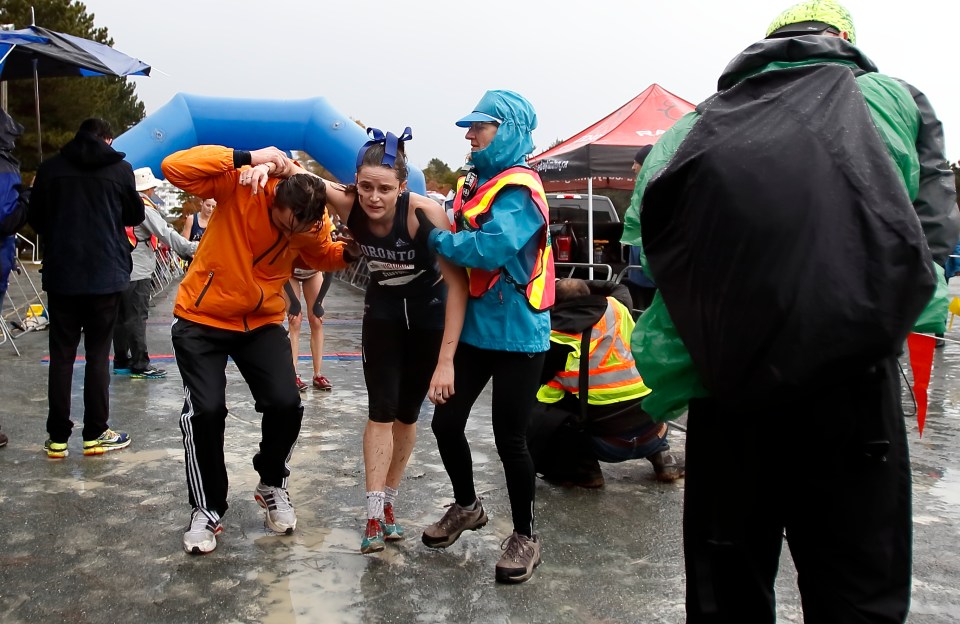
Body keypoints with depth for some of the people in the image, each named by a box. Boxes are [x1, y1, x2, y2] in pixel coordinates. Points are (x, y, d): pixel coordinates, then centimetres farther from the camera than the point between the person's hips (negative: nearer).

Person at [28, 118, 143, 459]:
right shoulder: (119, 169, -3)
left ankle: (58, 438, 11)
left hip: (61, 274, 1)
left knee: (61, 355, 8)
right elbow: (135, 215, 8)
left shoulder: (50, 168, 1)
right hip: (106, 274, -1)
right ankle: (95, 434, 10)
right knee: (98, 354, 7)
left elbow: (36, 218, 7)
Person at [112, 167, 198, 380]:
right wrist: (191, 248, -15)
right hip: (137, 271, -8)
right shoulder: (144, 206, -9)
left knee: (122, 317, 13)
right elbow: (165, 232, -16)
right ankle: (140, 365, -4)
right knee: (137, 318, -6)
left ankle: (121, 362, 20)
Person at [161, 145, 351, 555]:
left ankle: (272, 486, 21)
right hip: (202, 319, -3)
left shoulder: (314, 224, -11)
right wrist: (248, 158, -37)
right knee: (206, 410, -12)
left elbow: (325, 258, 7)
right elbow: (173, 168, -31)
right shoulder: (240, 186, -22)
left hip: (261, 322, 3)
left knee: (285, 404, -10)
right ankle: (207, 509, 12)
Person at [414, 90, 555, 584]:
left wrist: (432, 235, -16)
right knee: (446, 421, 10)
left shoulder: (519, 189, -15)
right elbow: (462, 238, 16)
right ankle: (466, 507, 36)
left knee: (509, 438, 1)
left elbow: (490, 248, -27)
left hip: (517, 335, -7)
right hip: (475, 328, 8)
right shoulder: (475, 181, 11)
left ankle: (525, 537, 22)